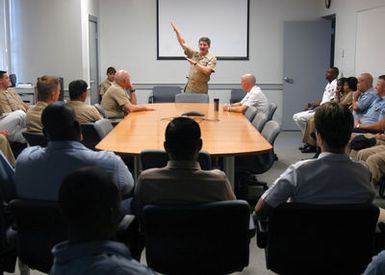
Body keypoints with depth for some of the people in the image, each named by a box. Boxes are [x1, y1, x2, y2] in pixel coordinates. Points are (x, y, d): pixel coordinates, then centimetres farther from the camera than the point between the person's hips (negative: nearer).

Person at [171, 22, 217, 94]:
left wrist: (195, 63, -17)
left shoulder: (212, 58, -3)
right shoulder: (194, 54, 12)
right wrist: (176, 31, 5)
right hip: (189, 88, 4)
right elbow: (183, 43, 12)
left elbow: (207, 71, -16)